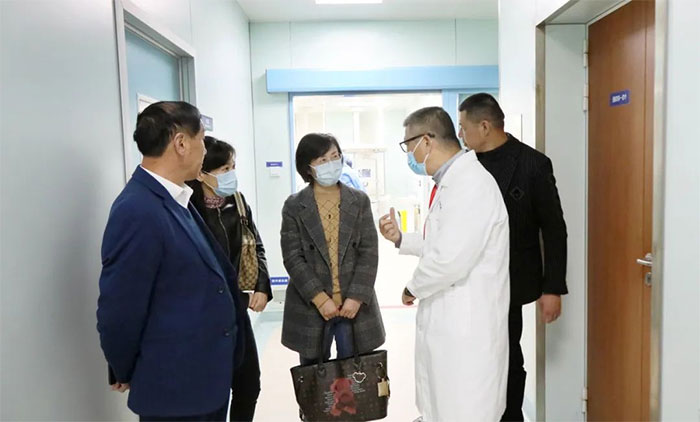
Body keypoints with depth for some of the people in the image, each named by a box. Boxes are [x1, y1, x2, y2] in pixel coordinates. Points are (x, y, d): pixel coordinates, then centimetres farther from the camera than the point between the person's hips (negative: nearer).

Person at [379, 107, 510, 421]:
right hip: (447, 321, 10)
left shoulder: (470, 184, -22)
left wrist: (413, 288, -11)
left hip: (466, 327, -10)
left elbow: (451, 259, -29)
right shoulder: (452, 181, 11)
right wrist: (400, 239, 8)